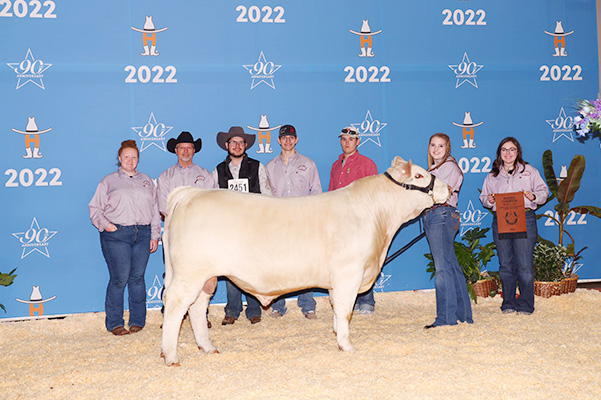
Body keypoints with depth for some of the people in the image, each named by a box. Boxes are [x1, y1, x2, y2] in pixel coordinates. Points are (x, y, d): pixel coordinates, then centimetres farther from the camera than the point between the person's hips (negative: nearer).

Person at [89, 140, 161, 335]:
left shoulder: (146, 181, 19)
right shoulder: (109, 181, 10)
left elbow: (155, 210, 18)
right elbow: (95, 208, 9)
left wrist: (155, 235, 11)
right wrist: (105, 224, -7)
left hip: (143, 234, 3)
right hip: (116, 235, -3)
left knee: (137, 277, 2)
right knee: (119, 278, -7)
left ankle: (137, 321, 12)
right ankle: (114, 323, 3)